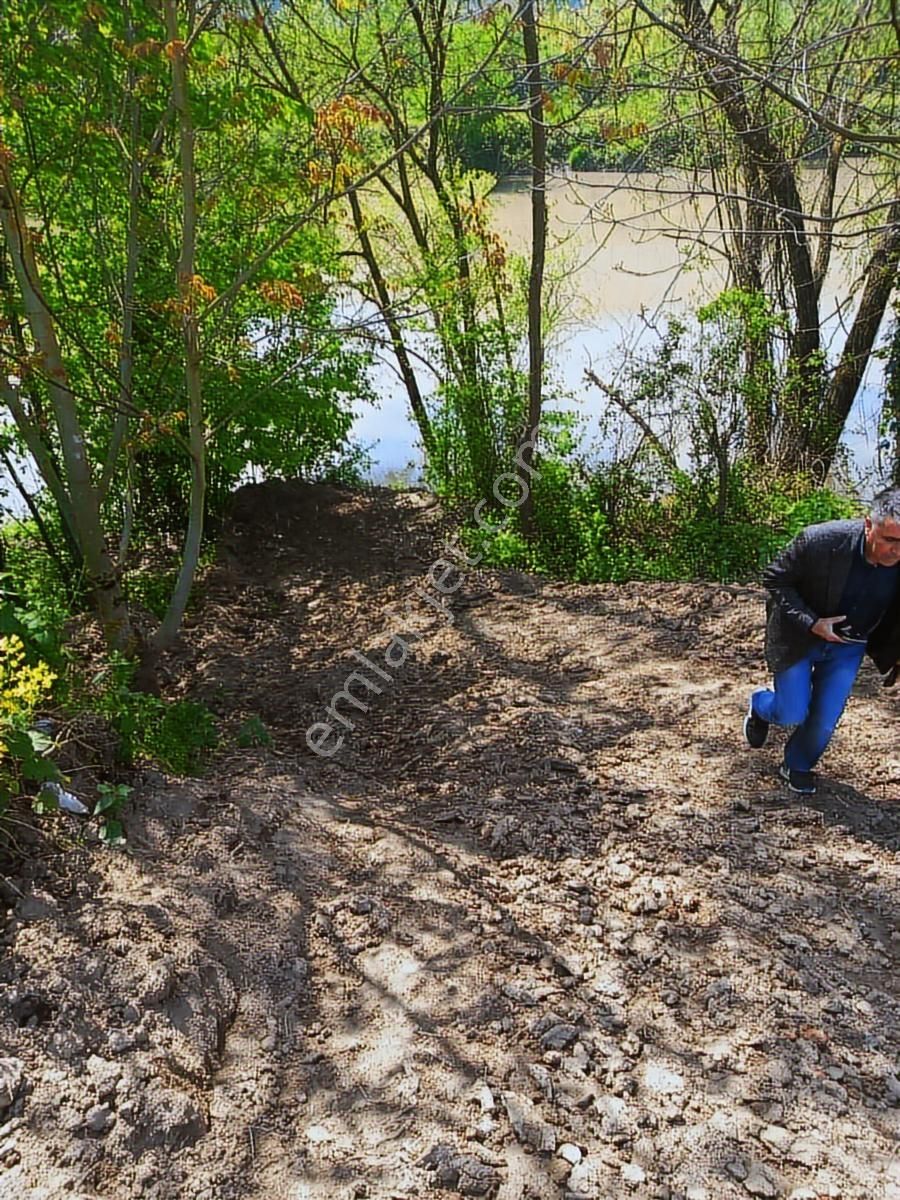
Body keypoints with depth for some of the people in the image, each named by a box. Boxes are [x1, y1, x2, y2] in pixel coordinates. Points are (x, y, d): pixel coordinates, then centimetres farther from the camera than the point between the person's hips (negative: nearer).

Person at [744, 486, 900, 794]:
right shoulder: (820, 541, -31)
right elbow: (774, 579, -16)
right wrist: (810, 623, -24)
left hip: (849, 647, 3)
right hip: (798, 638, -3)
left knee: (825, 721, 6)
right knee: (792, 714, 2)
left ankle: (798, 766, 35)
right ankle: (761, 704, 37)